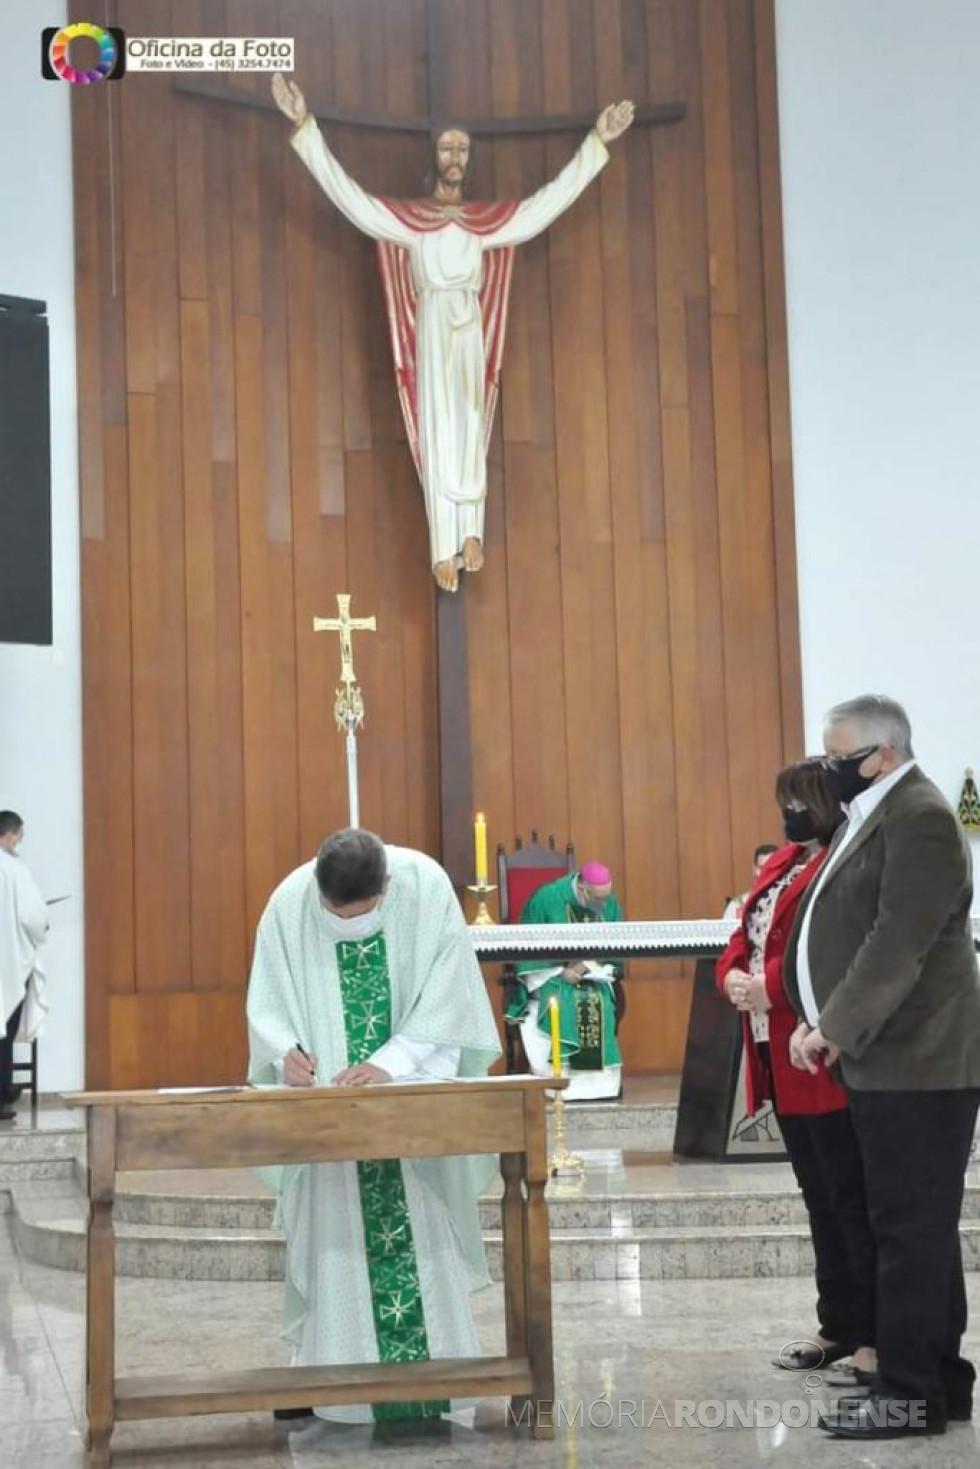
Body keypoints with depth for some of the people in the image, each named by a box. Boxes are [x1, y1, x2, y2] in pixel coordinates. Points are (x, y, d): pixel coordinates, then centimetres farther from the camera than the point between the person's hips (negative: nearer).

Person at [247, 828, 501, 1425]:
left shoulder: (426, 886, -16)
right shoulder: (289, 902, -12)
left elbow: (446, 996, -15)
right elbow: (268, 1002, -5)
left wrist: (391, 1063, -28)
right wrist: (285, 1050, -26)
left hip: (414, 1096, -1)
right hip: (330, 1101, 1)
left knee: (417, 1234, 0)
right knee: (337, 1238, 0)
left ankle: (428, 1365, 10)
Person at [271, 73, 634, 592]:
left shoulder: (489, 222, 17)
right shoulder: (407, 220, 12)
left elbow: (554, 195, 20)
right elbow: (343, 189, 8)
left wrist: (596, 141, 20)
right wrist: (305, 127, 4)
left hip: (471, 336, 2)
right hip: (431, 333, -2)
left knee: (471, 431, -10)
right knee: (437, 435, -8)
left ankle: (470, 532, -14)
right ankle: (445, 548, -13)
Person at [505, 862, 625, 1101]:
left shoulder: (610, 903, -1)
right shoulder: (545, 899, -13)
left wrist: (590, 963, -19)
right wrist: (561, 970, -21)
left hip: (593, 974, 3)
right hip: (550, 976, -3)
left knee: (601, 1003, -28)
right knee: (560, 1004, -33)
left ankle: (599, 1083, -22)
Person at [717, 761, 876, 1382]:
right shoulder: (782, 864, 17)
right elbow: (746, 934, 17)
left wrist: (768, 988, -21)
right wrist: (734, 975, -3)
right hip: (782, 1059, 10)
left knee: (852, 1200, -4)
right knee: (820, 1197, 16)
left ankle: (877, 1337, 3)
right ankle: (840, 1327, 25)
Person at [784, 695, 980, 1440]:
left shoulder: (920, 818, -15)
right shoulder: (874, 815, 16)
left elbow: (896, 946, -22)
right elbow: (850, 932, 19)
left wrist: (835, 1031, -18)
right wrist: (823, 1023, 9)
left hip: (916, 1062, -10)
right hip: (888, 1059, 10)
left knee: (912, 1227, -4)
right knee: (918, 1225, 14)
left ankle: (910, 1392, 2)